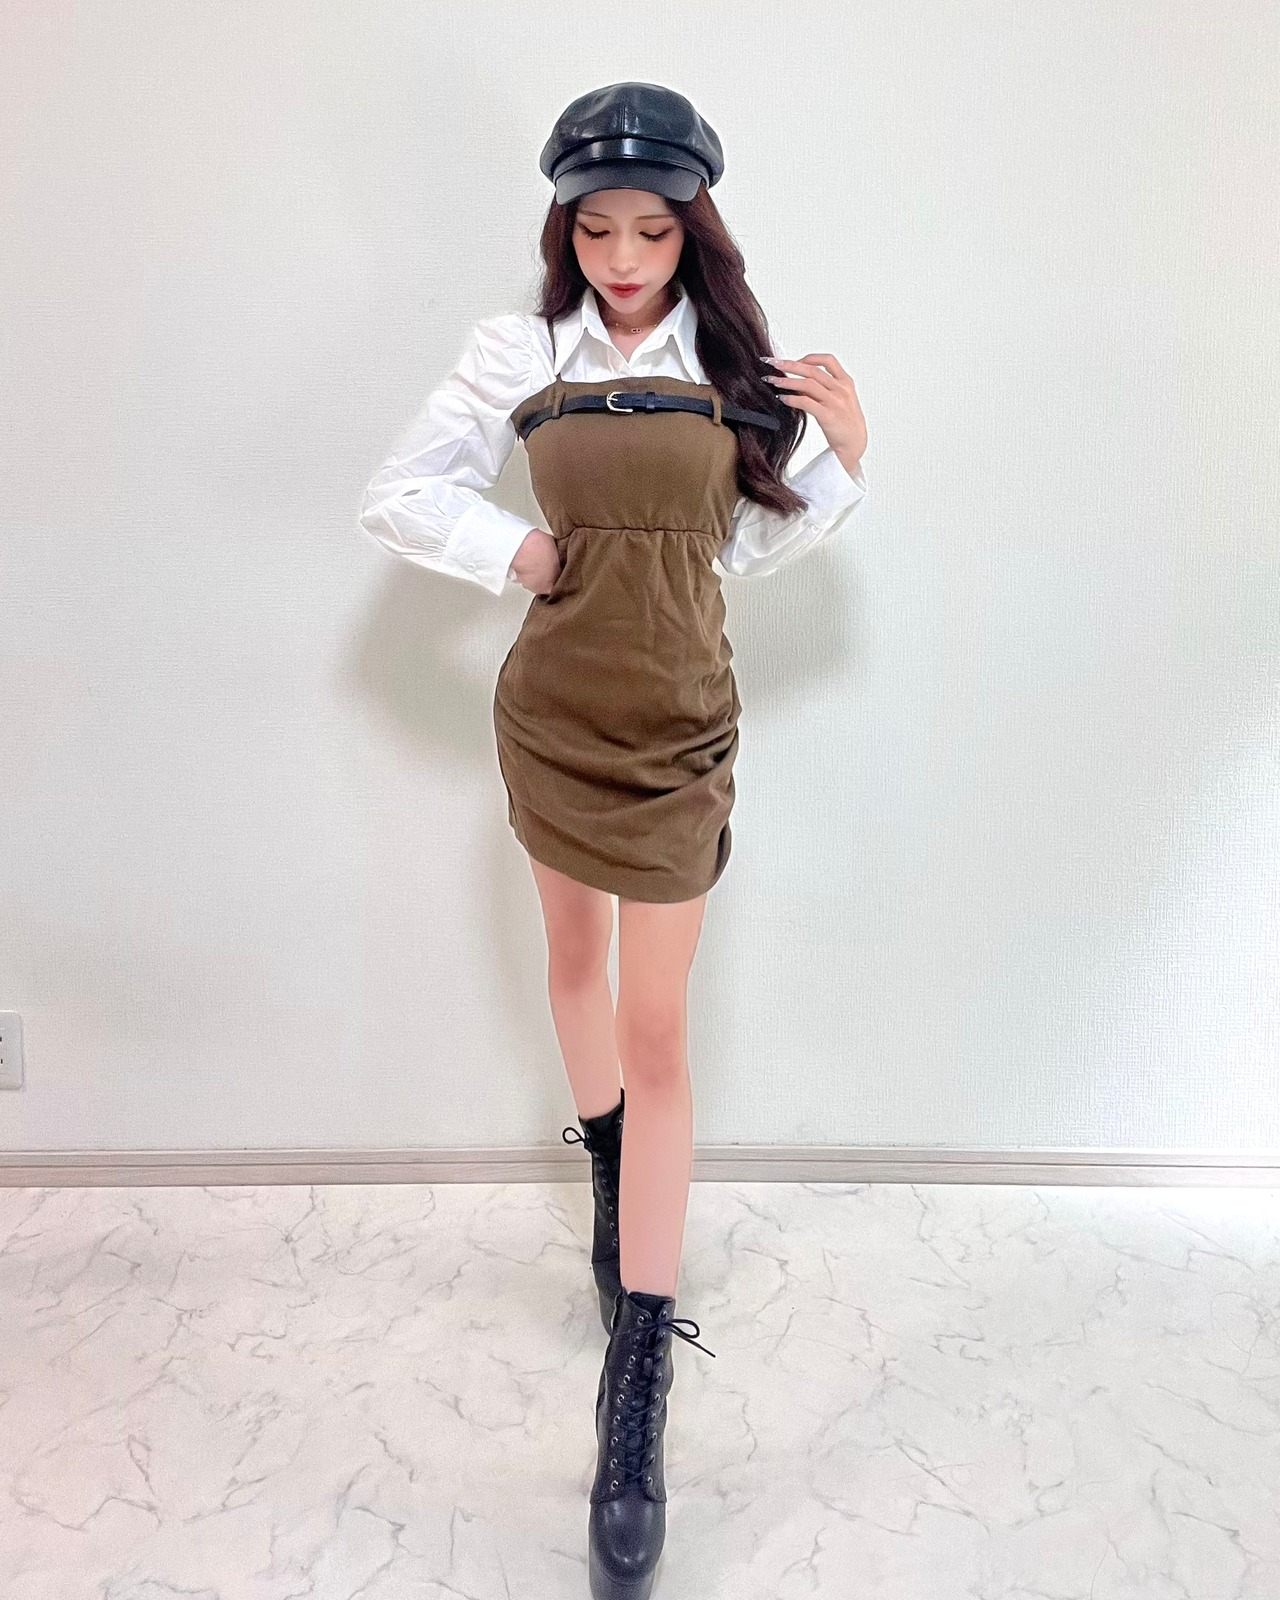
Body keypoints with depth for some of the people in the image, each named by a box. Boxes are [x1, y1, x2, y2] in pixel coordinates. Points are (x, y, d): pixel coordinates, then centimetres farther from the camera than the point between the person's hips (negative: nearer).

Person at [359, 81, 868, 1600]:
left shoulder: (732, 362, 1)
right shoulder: (518, 353, -1)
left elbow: (741, 546, 7)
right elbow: (394, 496, -1)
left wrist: (844, 457, -6)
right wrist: (514, 552, -10)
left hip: (680, 719, -1)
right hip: (552, 707, 1)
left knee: (657, 1031, -2)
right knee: (576, 960, 20)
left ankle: (636, 1392, 4)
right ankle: (608, 1175, 50)